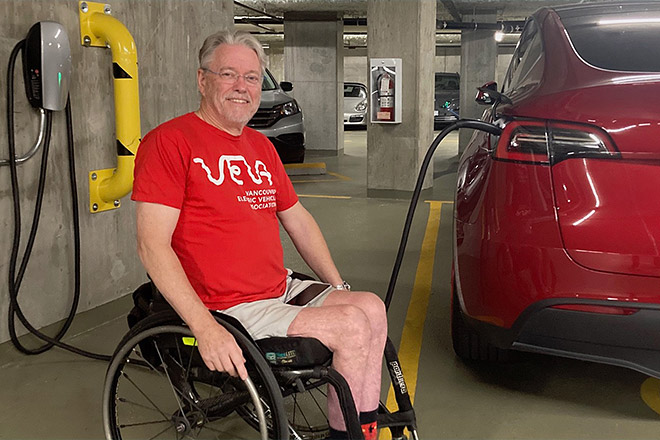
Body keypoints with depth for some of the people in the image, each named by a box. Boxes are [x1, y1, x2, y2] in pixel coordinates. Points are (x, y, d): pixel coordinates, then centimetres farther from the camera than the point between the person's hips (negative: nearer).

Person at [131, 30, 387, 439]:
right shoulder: (170, 141, -10)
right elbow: (153, 245, -17)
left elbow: (298, 220, 22)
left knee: (371, 308, -7)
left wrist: (338, 287, 11)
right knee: (352, 327, -17)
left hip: (281, 290, 8)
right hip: (227, 310, -8)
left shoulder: (262, 147, 16)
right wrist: (206, 329, -25)